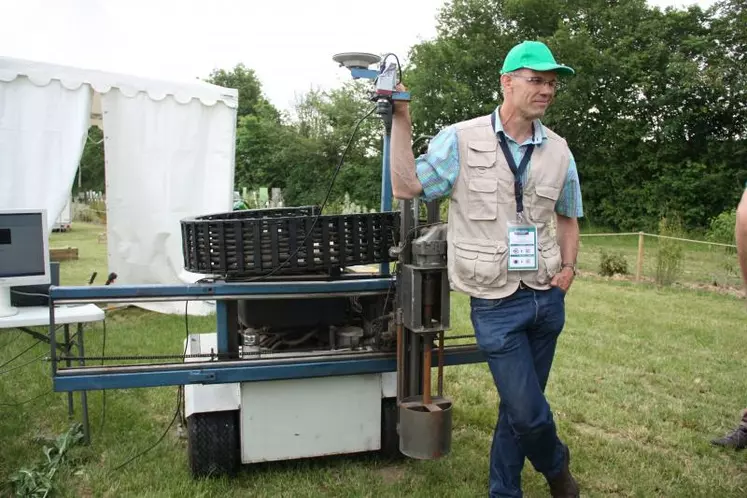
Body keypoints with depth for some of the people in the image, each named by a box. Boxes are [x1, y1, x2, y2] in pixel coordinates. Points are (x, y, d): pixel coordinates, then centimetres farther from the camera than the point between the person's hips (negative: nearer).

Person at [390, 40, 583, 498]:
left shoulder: (558, 152, 5)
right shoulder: (462, 140, -7)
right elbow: (406, 188, -12)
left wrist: (569, 266, 4)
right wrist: (402, 121, -15)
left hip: (548, 298, 5)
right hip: (496, 304, -4)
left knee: (518, 407, 16)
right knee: (529, 412, -2)